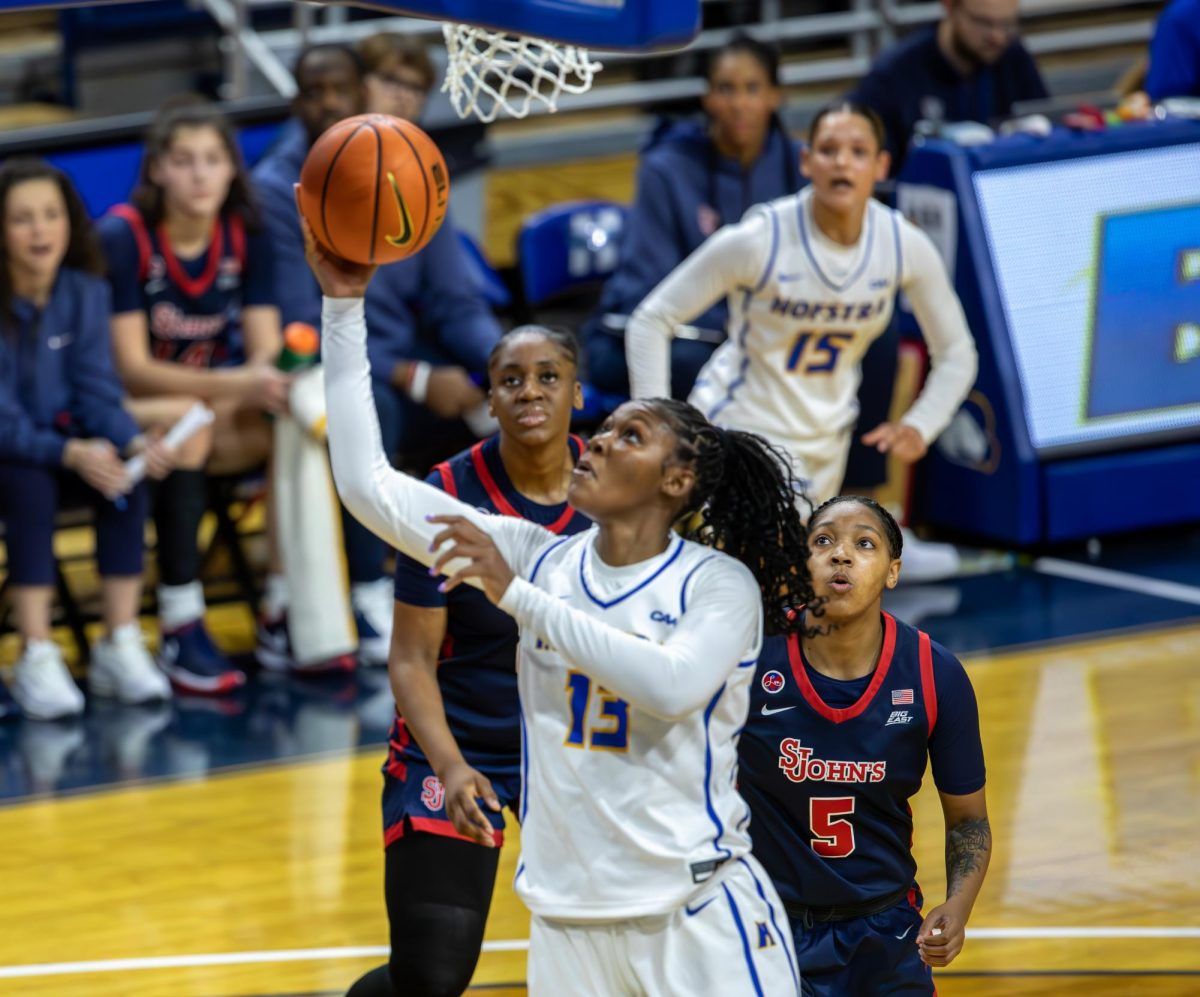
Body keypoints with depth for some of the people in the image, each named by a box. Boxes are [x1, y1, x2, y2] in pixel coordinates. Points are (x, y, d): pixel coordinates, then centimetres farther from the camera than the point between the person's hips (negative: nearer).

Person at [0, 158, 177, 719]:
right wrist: (70, 454, -34)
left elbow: (97, 393, -3)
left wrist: (132, 442, -23)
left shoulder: (85, 292, -3)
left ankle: (120, 647, -16)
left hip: (64, 441, 5)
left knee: (126, 479, -22)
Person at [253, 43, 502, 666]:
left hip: (413, 362, 5)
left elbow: (454, 303, 6)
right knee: (368, 404, -39)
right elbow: (304, 332, -15)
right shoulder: (277, 192, -10)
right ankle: (371, 600, -28)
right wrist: (417, 380, -25)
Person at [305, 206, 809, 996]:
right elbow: (367, 483, 3)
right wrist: (345, 304, -3)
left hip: (701, 916, -4)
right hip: (569, 918, 4)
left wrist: (515, 594, -24)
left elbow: (672, 685, -26)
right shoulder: (539, 557, 6)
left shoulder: (719, 583, -5)